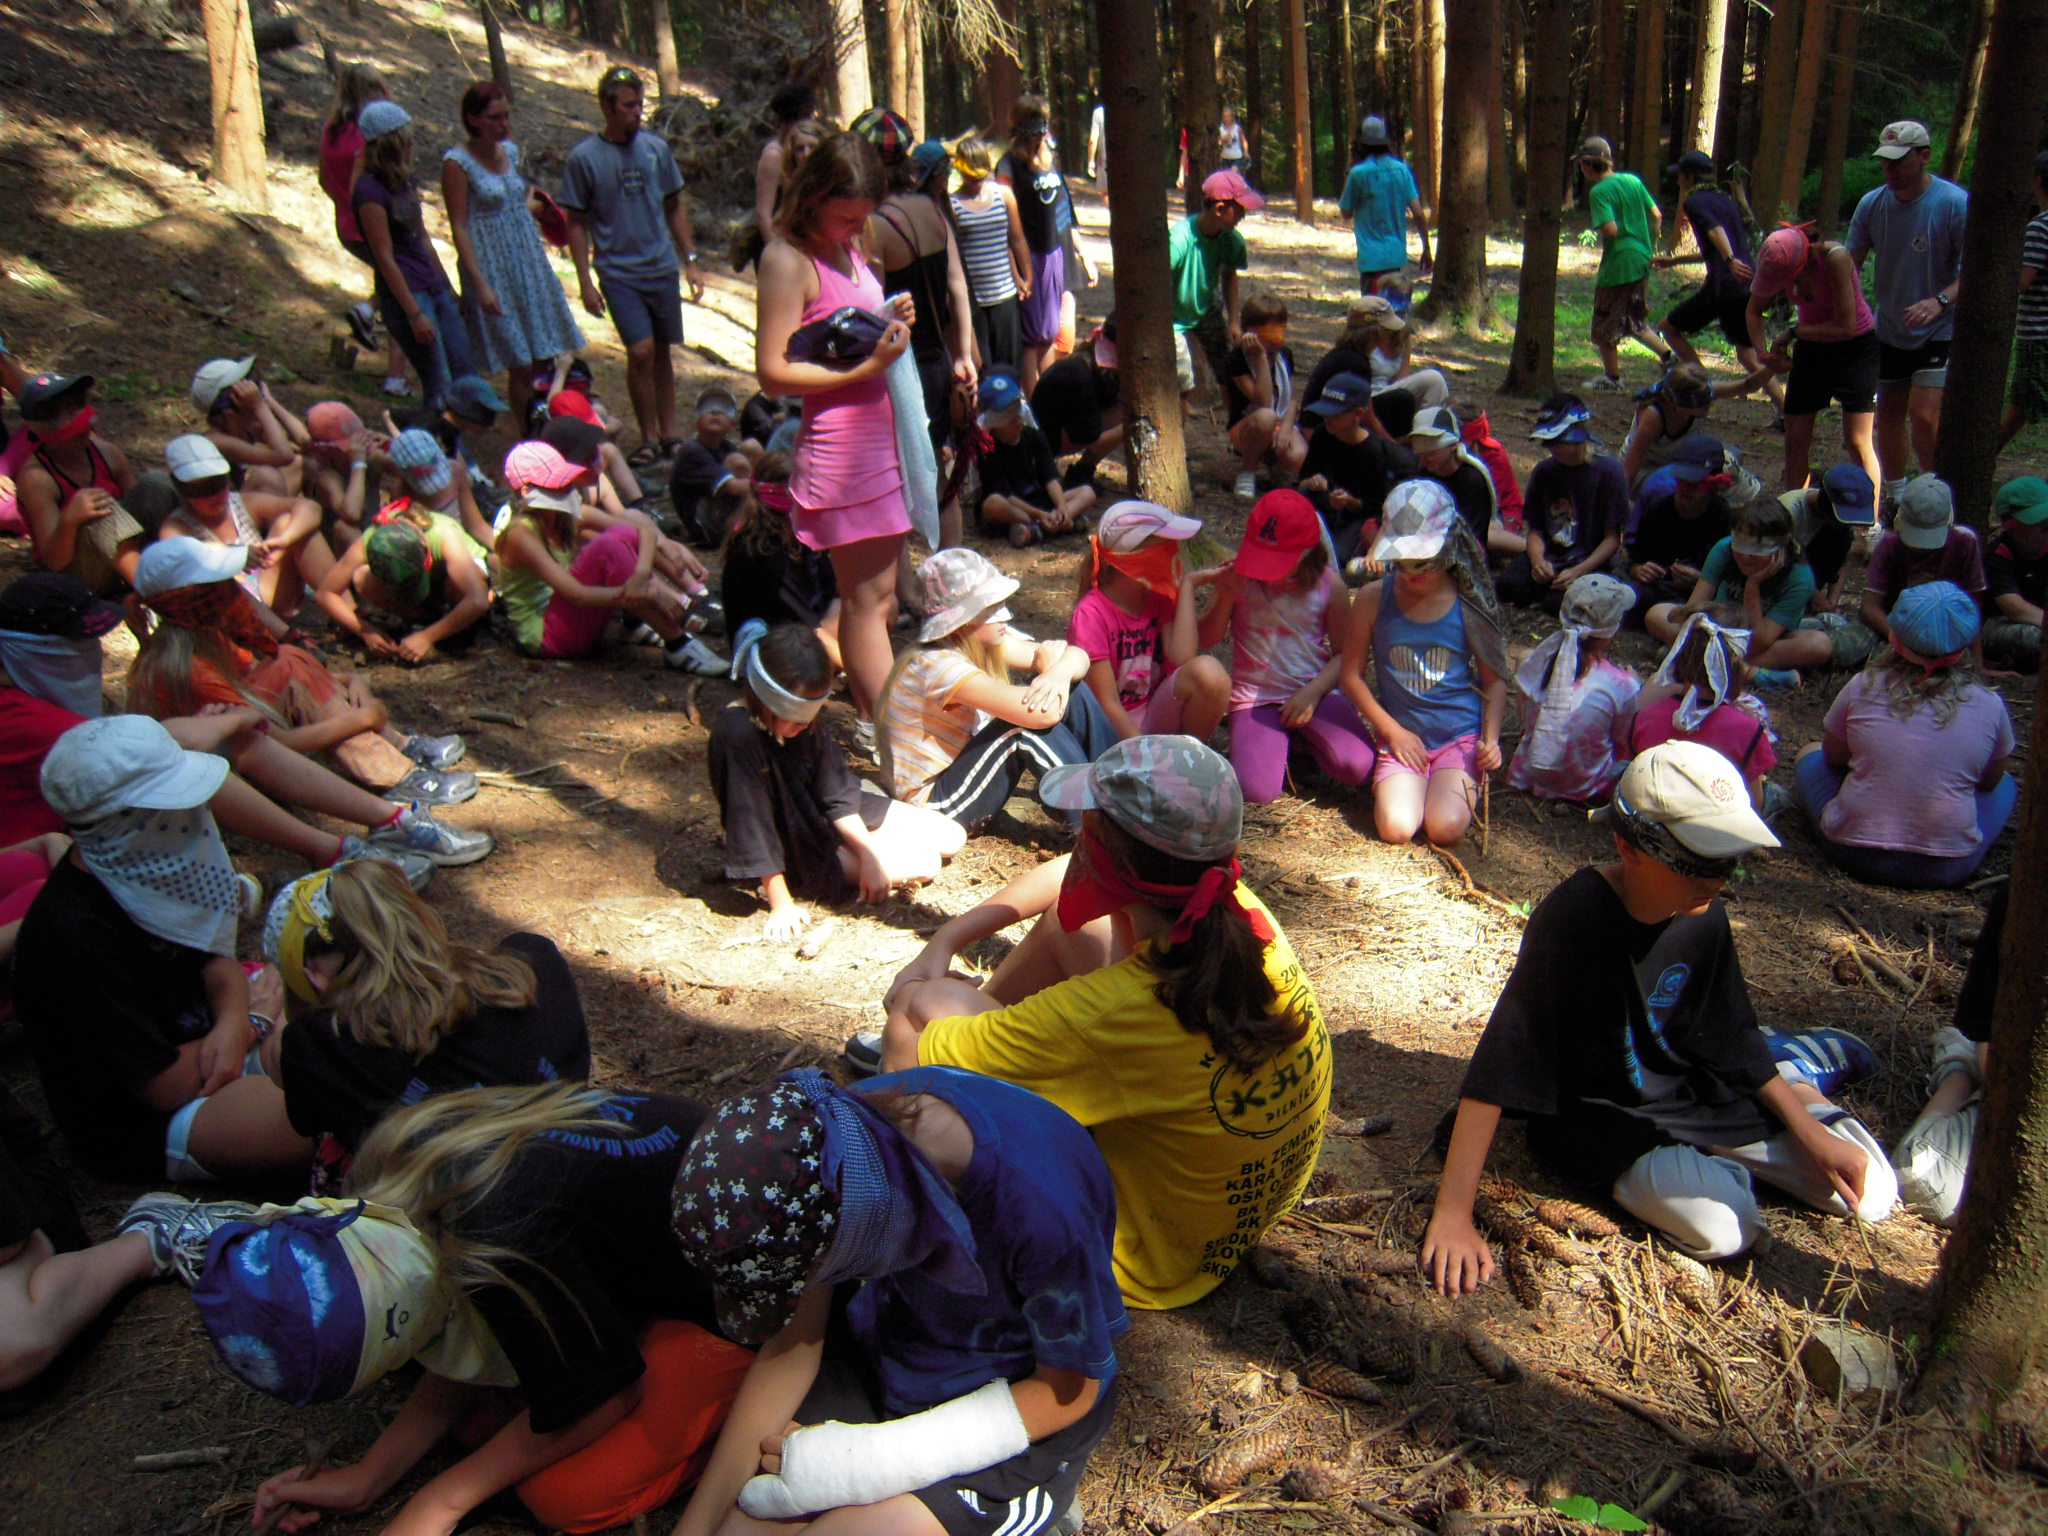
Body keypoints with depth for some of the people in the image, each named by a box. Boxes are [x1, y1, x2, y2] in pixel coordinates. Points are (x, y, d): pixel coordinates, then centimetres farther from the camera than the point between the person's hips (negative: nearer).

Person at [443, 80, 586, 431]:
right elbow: (459, 228, -14)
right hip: (493, 268, -6)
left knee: (544, 360, 4)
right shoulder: (457, 162, -12)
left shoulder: (510, 150, 8)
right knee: (521, 367, -3)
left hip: (530, 262, 6)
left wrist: (533, 202, 3)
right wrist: (480, 285, -20)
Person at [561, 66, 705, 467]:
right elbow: (576, 224, -1)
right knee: (641, 351, -12)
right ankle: (649, 439, 1)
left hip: (663, 268, 4)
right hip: (618, 272, -3)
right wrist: (585, 281, -7)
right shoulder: (584, 157, -4)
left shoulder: (656, 147, 5)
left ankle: (669, 435, 19)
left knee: (663, 353, 9)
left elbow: (675, 207, 14)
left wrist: (690, 261, 8)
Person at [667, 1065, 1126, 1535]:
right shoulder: (824, 1139, -22)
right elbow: (796, 1338, -8)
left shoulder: (1044, 1214, -38)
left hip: (1017, 1404, -4)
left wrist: (870, 1460, -21)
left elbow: (1067, 1394, -18)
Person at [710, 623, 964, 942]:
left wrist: (869, 853, -14)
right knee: (924, 863, -14)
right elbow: (752, 821, -31)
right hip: (800, 850, -7)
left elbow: (837, 796, -5)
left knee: (952, 837, 8)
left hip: (823, 815, 7)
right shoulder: (737, 734, -33)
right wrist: (781, 904, -29)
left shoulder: (801, 719, -11)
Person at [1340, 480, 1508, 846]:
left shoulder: (1470, 604, -4)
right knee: (1396, 828, -22)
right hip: (1402, 735, 1)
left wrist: (1491, 739, -9)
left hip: (1461, 736, 0)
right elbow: (1352, 674, 2)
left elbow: (1495, 680, 5)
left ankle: (1465, 782, 11)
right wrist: (1393, 731, -5)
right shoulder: (1373, 600, -4)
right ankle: (1398, 783, 11)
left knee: (1446, 828, -21)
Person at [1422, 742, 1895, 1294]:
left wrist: (1808, 1129, 1)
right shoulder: (1572, 917, -30)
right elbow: (1497, 1069, -33)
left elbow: (1732, 1036, 9)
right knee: (1720, 1227, -27)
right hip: (1597, 1116, -5)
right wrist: (1452, 1217, -35)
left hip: (1687, 1091, 6)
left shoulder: (1703, 915, -9)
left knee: (1870, 1192, -1)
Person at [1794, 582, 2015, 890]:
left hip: (1854, 854, -1)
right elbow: (1990, 781, 12)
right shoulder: (1989, 706, -6)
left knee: (1810, 755, 25)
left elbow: (1832, 757, 8)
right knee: (2005, 785, 30)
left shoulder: (1863, 687, -8)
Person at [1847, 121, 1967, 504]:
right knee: (1889, 413, 15)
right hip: (1890, 329, 6)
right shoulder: (1872, 203, -2)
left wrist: (1941, 300, -36)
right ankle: (1894, 497, 32)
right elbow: (1849, 262, 3)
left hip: (1939, 332, -5)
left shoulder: (1956, 203, -17)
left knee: (1924, 415, -18)